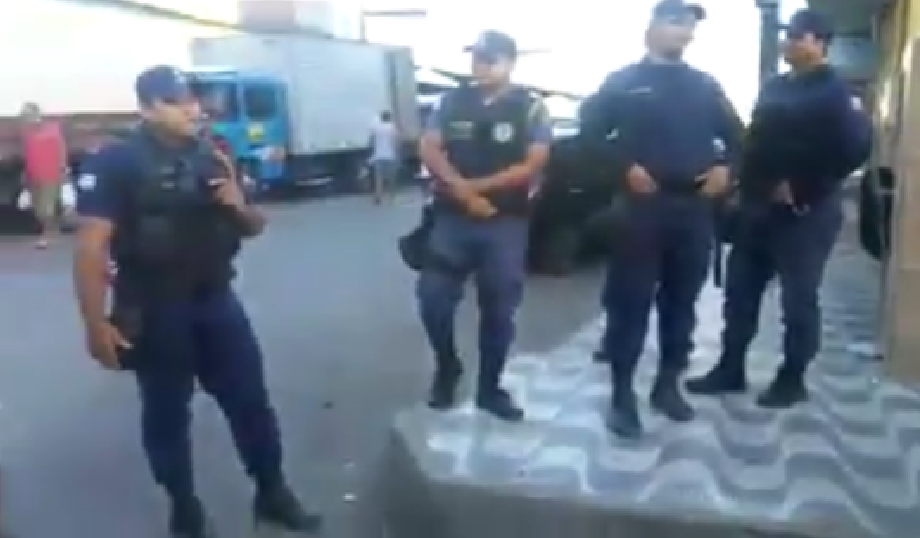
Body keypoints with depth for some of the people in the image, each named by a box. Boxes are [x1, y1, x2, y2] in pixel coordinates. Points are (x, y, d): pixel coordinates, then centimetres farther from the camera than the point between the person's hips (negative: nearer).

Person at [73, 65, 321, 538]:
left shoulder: (211, 158, 9)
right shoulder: (117, 161, -10)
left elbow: (254, 228, 16)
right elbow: (91, 246, -17)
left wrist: (240, 206, -8)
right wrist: (96, 323, -23)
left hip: (217, 301, 5)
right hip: (154, 312, -5)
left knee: (250, 398, 10)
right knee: (166, 414, 9)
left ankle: (271, 494, 26)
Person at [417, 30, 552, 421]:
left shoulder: (530, 108, 1)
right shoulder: (452, 102, 7)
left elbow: (533, 165, -7)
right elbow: (429, 150, 0)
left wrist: (477, 185, -14)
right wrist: (463, 191, -14)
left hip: (506, 224, -1)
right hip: (451, 218, 2)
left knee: (499, 310, 6)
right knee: (433, 299, -4)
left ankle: (489, 388, 22)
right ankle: (446, 367, 23)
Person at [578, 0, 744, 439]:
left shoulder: (705, 86, 15)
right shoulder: (623, 82, 3)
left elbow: (735, 134, 20)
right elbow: (590, 130, -3)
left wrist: (724, 166, 2)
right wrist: (626, 167, -13)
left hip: (694, 209, 4)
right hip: (641, 207, -4)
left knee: (681, 301, 10)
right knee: (630, 302, -3)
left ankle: (668, 384, 24)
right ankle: (622, 394, 5)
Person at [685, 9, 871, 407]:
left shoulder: (835, 92, -7)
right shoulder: (773, 88, 14)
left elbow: (855, 149, -18)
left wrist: (802, 189, -17)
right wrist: (748, 187, 6)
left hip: (805, 212, -7)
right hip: (758, 207, 7)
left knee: (798, 299, 3)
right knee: (740, 291, 9)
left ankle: (791, 379, 16)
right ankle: (730, 369, 19)